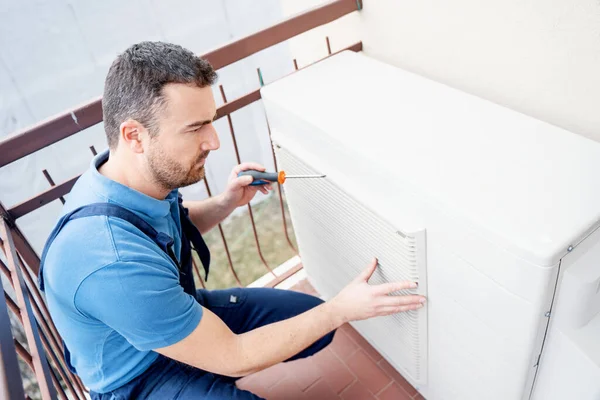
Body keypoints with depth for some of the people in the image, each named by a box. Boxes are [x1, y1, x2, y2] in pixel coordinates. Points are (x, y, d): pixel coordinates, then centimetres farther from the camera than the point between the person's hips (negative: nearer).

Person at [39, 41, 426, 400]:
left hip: (182, 313, 7)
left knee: (315, 321, 7)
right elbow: (233, 357, -27)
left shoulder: (140, 173, -15)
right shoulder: (114, 263, -39)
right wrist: (342, 309, -20)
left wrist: (226, 203, -10)